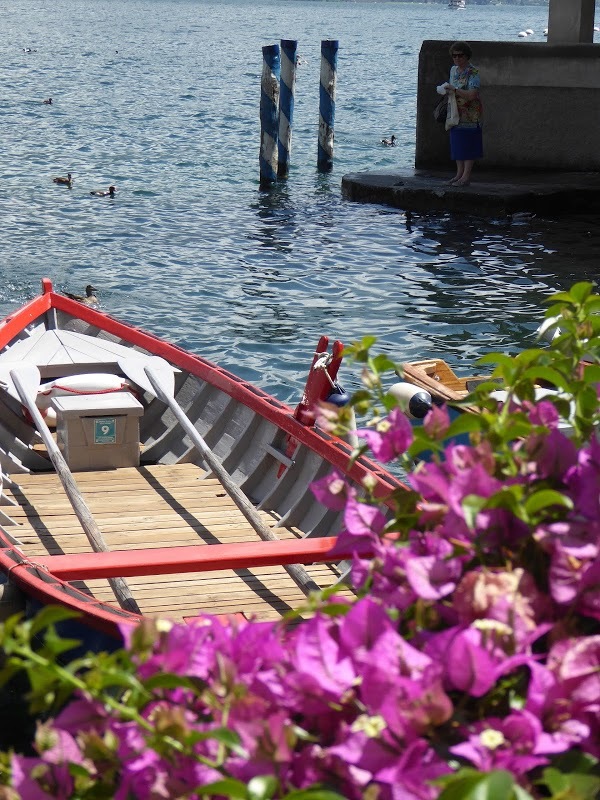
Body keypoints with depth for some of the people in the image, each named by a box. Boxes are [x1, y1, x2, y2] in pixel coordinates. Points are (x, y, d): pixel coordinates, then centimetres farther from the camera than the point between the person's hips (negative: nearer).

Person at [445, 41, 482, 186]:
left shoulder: (473, 73, -13)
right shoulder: (453, 70, 11)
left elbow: (472, 95, -23)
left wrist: (454, 90, -23)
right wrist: (446, 90, 6)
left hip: (470, 116, -8)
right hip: (456, 114, 8)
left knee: (469, 145, -4)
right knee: (456, 144, 11)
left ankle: (466, 176, -2)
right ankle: (459, 173, 20)